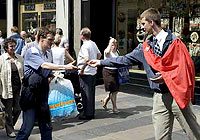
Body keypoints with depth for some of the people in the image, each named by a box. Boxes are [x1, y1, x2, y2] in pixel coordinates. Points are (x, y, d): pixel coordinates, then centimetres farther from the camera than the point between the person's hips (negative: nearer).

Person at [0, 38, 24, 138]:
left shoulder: (19, 58, 6)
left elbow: (24, 72, 13)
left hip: (18, 88, 4)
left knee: (18, 109, 7)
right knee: (9, 111, 7)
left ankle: (10, 126, 31)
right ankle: (9, 130, 23)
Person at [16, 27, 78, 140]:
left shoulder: (48, 54, 11)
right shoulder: (32, 52, -9)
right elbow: (44, 65, -26)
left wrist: (51, 77, 1)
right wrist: (64, 67, -29)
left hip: (43, 94, 7)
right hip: (31, 93, -7)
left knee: (46, 127, 10)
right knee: (28, 126, -5)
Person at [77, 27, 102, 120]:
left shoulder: (85, 46, -17)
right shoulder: (93, 44, 10)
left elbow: (86, 59, -28)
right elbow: (99, 55, 21)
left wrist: (82, 69, -19)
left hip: (85, 73, -9)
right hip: (93, 71, 9)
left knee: (86, 93, -2)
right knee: (91, 92, 15)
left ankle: (87, 114, 4)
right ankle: (91, 112, 23)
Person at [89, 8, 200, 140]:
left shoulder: (174, 41, -4)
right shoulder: (145, 46, 11)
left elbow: (188, 66, -8)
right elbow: (125, 59, 15)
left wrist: (167, 76, -17)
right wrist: (101, 62, 17)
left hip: (177, 93, -4)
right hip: (160, 97, 5)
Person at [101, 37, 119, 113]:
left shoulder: (117, 52, 13)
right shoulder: (107, 51, -9)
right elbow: (107, 51, -35)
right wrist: (111, 42, -25)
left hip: (115, 71, 7)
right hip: (108, 71, -7)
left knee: (116, 90, 7)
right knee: (113, 90, -4)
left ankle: (105, 100, 31)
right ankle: (114, 107, 8)